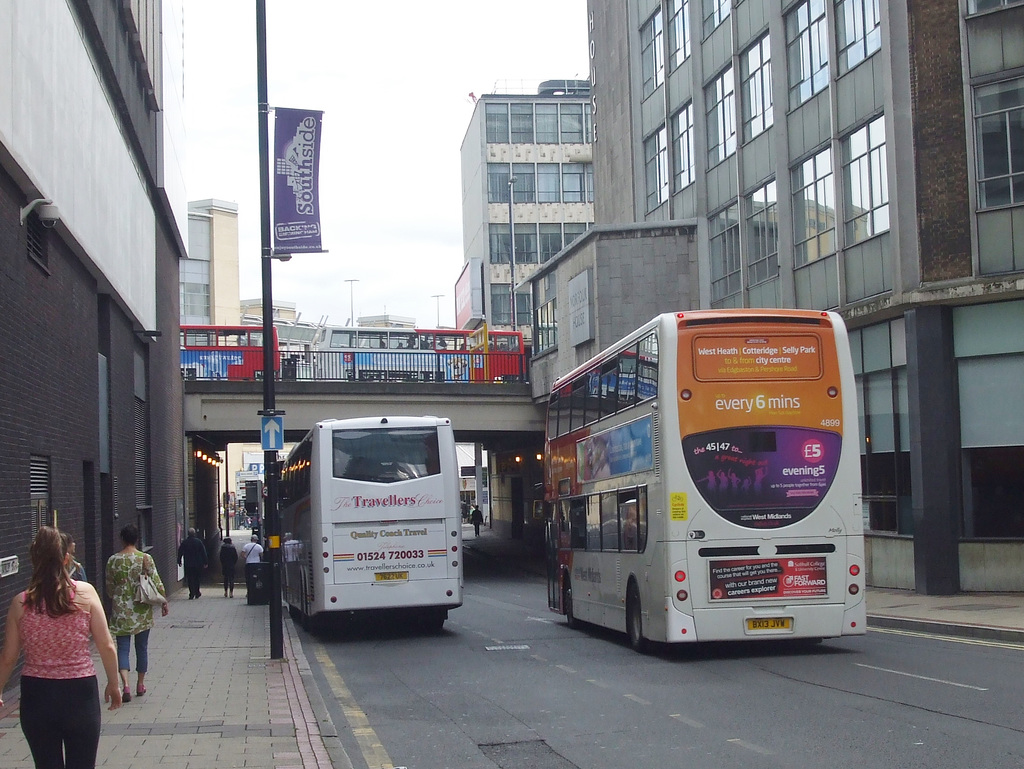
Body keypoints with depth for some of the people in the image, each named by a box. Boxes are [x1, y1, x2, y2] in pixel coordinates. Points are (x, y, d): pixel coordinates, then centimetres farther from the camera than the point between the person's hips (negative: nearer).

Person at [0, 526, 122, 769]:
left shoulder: (20, 603, -5)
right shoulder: (86, 593, -8)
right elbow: (106, 646, -7)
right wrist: (113, 684, 7)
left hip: (36, 694, 1)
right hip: (80, 692, -1)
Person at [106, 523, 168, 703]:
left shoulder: (113, 560, -3)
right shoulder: (146, 558, -7)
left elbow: (109, 587, 5)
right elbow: (157, 582, -8)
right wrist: (164, 602, 2)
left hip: (120, 610, 0)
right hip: (142, 610, 0)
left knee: (123, 647, 1)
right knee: (142, 647, 14)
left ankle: (125, 684, -18)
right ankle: (140, 684, 23)